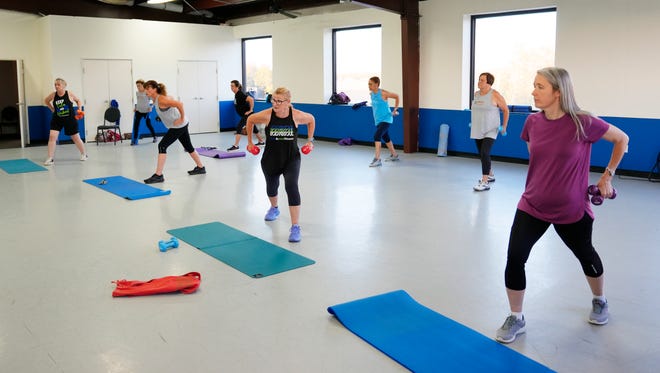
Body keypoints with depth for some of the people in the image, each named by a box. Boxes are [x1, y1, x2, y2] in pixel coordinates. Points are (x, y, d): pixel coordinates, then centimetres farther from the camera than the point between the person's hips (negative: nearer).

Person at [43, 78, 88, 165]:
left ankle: (84, 154, 33)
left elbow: (78, 100, 7)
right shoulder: (53, 95, -6)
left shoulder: (69, 94, -9)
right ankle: (50, 158, -8)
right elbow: (46, 100, 15)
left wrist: (80, 110, -5)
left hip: (70, 119, -1)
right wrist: (52, 109, 8)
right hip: (57, 119, 1)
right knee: (52, 136, -14)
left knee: (76, 138, 10)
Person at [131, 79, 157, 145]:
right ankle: (134, 140, -2)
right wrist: (135, 107, 13)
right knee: (136, 125, -5)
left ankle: (154, 137, 28)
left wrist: (151, 107, -18)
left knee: (148, 124, 6)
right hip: (138, 111, 4)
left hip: (146, 111, -4)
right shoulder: (137, 93, 6)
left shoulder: (147, 93, -13)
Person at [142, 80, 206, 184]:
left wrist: (182, 118, -25)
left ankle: (158, 175, -12)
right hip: (181, 125, 10)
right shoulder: (156, 100, 5)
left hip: (179, 125, -10)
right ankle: (200, 167, 37)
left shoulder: (161, 100, -23)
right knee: (188, 146, 21)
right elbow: (171, 99, 22)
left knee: (162, 146, -13)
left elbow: (179, 104, -33)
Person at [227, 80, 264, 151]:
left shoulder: (240, 94, -21)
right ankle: (261, 141, 39)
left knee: (239, 127, -16)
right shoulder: (236, 94, 6)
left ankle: (236, 146, -16)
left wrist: (250, 110, -25)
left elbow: (251, 99, -33)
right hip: (244, 115, 10)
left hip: (248, 114, -10)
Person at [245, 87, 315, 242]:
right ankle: (274, 208, 60)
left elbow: (311, 119, 3)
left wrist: (310, 140, 4)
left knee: (291, 187, -24)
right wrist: (249, 142, 6)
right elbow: (250, 120, 1)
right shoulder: (266, 115, -19)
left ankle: (295, 227, -20)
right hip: (271, 159, 2)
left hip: (291, 158, -2)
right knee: (271, 186, 23)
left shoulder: (297, 115, -19)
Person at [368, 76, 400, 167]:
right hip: (378, 120, 8)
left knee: (377, 136, -23)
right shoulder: (371, 93, 2)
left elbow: (396, 96, -7)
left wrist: (395, 110, -6)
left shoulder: (383, 93, -18)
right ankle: (394, 155, 40)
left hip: (386, 119, -8)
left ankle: (377, 159, -24)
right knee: (386, 138, 21)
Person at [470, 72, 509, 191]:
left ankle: (485, 182, -18)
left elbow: (505, 110, -2)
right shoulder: (476, 94, 8)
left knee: (484, 153, -18)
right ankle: (490, 175, 35)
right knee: (482, 154, 15)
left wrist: (504, 126, -2)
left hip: (490, 131, -7)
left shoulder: (495, 95, -10)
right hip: (477, 130, 7)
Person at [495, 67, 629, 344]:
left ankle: (600, 301, 52)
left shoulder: (583, 123, -19)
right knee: (514, 258, -11)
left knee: (585, 256, 22)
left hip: (571, 210, -2)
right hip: (532, 206, 2)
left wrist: (608, 176, -2)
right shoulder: (532, 122, -7)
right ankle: (515, 319, 9)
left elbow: (622, 139, -3)